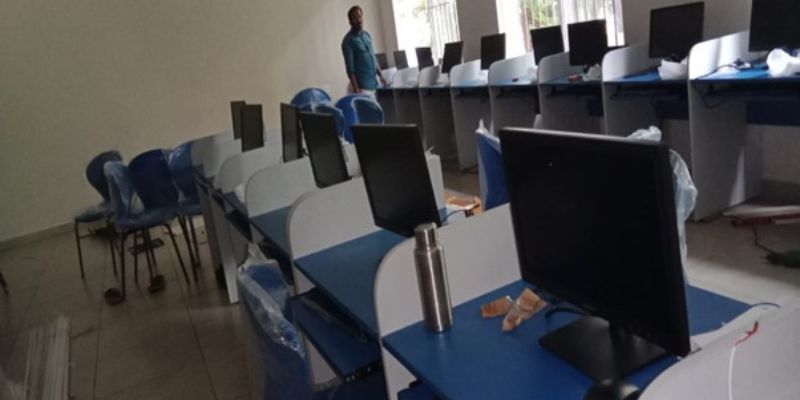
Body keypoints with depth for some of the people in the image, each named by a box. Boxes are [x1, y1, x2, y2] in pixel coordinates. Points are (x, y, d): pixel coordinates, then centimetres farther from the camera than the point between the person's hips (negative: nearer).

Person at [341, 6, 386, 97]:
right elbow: (350, 67, -16)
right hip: (362, 86, -8)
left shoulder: (367, 35, 12)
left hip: (372, 84, 8)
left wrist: (380, 76, 16)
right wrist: (355, 88, -21)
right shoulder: (348, 40, -12)